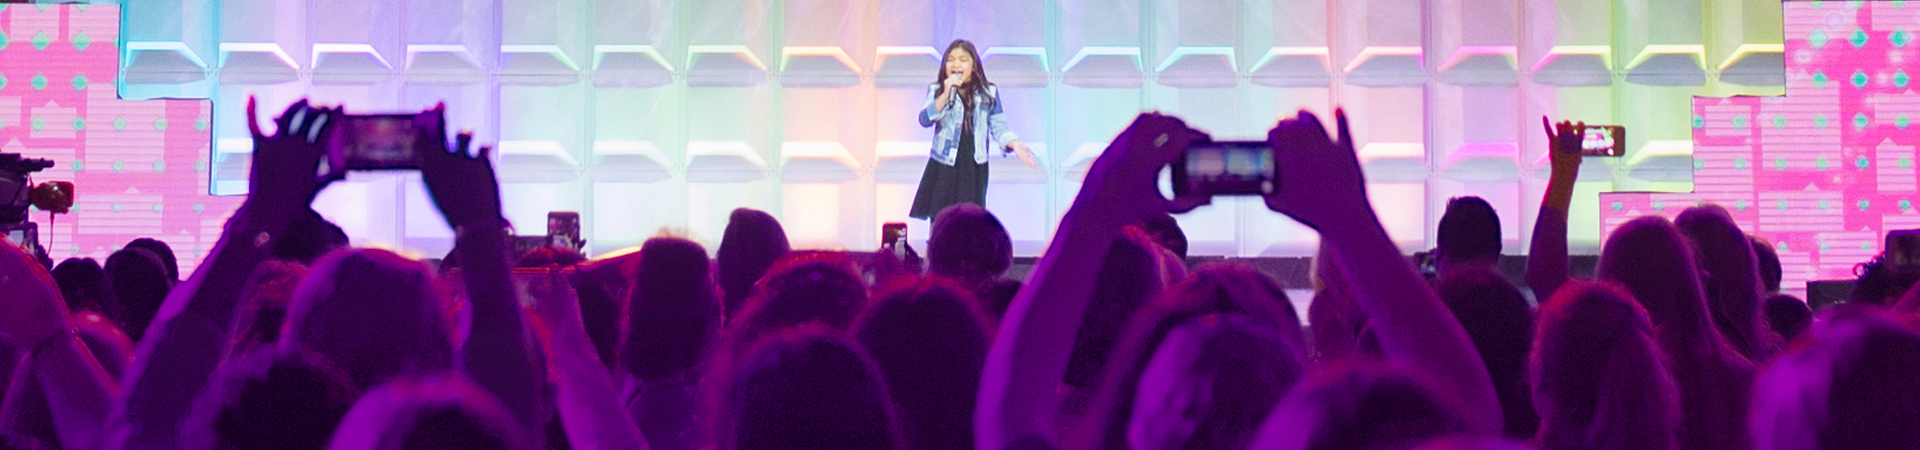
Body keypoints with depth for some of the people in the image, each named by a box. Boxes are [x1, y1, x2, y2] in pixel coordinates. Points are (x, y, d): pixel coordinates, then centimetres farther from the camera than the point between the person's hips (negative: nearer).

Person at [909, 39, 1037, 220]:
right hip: (943, 167, -1)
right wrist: (946, 95, -23)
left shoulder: (988, 93, 4)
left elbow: (998, 126, 6)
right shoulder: (937, 91, 1)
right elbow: (925, 119, -13)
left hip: (974, 169, 1)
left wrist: (1014, 143, -12)